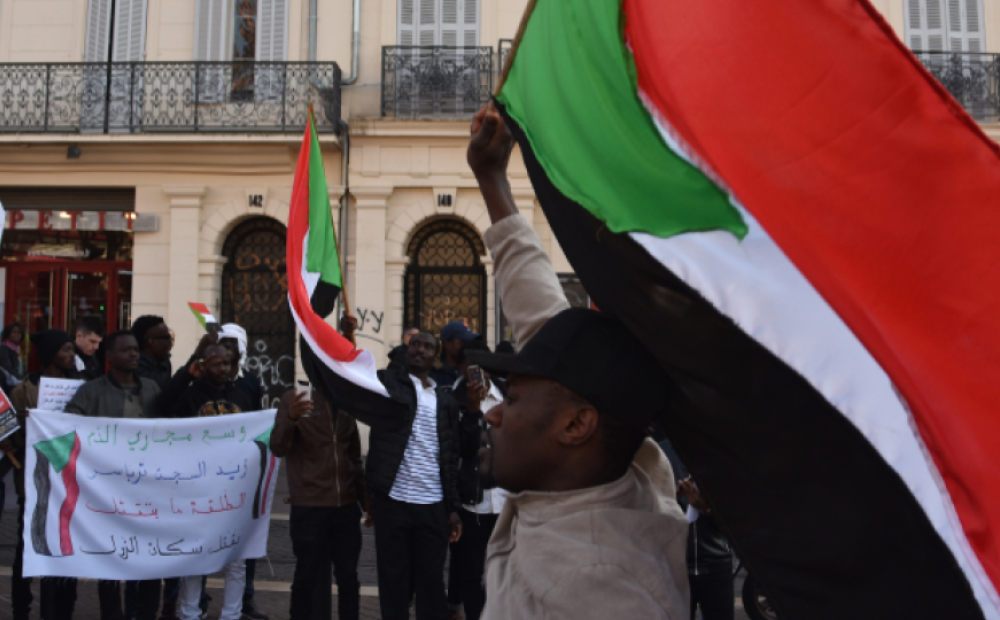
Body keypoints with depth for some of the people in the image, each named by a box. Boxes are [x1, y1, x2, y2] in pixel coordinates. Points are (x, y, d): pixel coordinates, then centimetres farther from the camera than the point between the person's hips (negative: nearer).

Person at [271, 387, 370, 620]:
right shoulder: (294, 399, -2)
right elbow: (278, 448, -15)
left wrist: (367, 499, 14)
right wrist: (290, 419, -33)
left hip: (346, 506, 4)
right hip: (309, 506, -4)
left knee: (348, 577, 7)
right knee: (307, 576, 1)